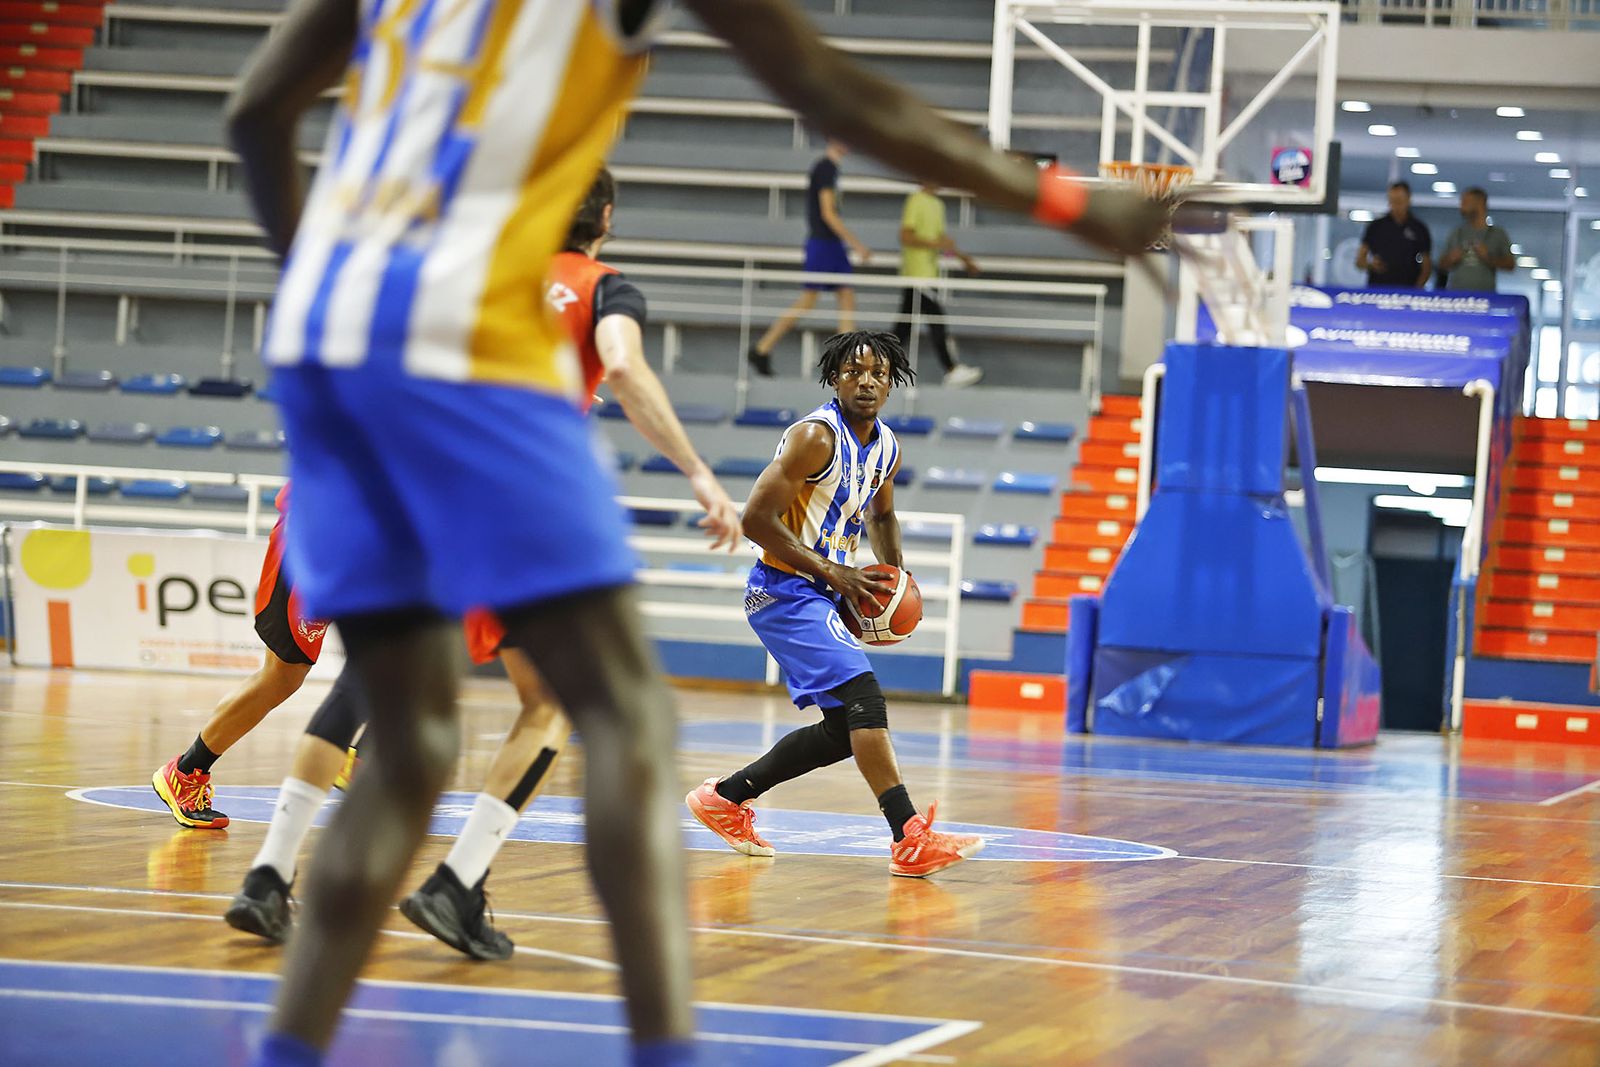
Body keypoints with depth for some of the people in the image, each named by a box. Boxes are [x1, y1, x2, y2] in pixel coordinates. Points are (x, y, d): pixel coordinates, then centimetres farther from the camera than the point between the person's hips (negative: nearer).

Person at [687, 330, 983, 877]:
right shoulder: (816, 436, -18)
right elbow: (756, 518, -21)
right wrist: (832, 572, -19)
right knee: (864, 695, -22)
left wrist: (896, 574, 10)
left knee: (843, 730, 11)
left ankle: (725, 797, 24)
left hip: (820, 597, 10)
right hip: (784, 591, -9)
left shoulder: (887, 448, 8)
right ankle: (911, 841, -28)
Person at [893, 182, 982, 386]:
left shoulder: (937, 204, 16)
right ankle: (952, 370, -6)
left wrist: (963, 257, 20)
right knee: (937, 320, -8)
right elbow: (906, 237, -18)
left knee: (906, 323, 9)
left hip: (928, 273, 9)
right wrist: (935, 243, -25)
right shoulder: (916, 201, -12)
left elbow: (940, 238, 26)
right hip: (917, 274, -9)